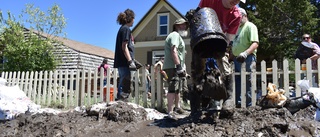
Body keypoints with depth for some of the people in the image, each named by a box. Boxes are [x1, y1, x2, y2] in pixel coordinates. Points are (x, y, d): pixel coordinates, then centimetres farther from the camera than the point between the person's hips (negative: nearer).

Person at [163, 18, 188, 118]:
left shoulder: (179, 36, 26)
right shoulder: (175, 35, -9)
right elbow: (174, 51, -23)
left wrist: (182, 66, 24)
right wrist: (179, 66, -28)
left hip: (177, 67, 11)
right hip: (172, 67, -11)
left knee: (178, 88, 22)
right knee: (173, 88, -15)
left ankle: (177, 107, 38)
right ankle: (170, 112, -16)